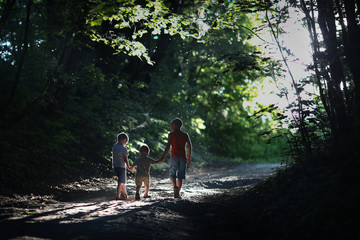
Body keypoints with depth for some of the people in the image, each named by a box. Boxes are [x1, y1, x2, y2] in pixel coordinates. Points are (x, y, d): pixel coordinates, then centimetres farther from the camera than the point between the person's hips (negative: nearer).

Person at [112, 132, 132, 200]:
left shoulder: (114, 146, 1)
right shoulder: (123, 148, -17)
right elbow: (125, 159, -12)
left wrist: (118, 141, 12)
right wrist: (129, 167, -2)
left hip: (115, 166, 8)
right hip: (121, 166, -8)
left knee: (122, 181, 20)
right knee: (121, 182, -1)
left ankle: (125, 194, 29)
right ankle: (118, 196, -3)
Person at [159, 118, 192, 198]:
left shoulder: (171, 134, 1)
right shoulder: (185, 135, 9)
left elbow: (168, 146, -8)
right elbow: (189, 146, 5)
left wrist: (163, 157, -7)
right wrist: (189, 157, 13)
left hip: (174, 157, -2)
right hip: (183, 157, 2)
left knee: (172, 174, 7)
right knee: (180, 176, 7)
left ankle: (175, 186, -21)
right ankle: (177, 193, 4)